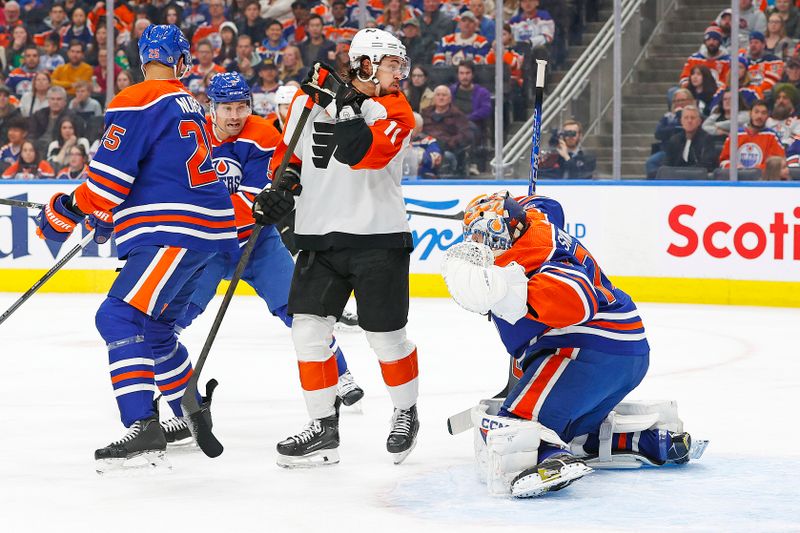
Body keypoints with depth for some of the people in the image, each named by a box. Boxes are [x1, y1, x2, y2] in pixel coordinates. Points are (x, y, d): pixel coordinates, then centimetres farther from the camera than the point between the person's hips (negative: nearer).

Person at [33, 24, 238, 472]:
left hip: (177, 231, -10)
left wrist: (71, 210, 0)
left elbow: (112, 170, -14)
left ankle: (143, 429, -31)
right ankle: (194, 413, 38)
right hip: (207, 229, 10)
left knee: (121, 317, -18)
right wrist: (110, 215, 31)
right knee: (154, 325, 24)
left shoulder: (138, 102, -9)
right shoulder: (187, 103, 19)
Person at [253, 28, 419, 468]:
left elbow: (365, 154, -24)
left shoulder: (394, 111, -5)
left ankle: (406, 414, 27)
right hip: (319, 235, 3)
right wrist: (279, 187, 0)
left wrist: (343, 104, -29)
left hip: (378, 237, -3)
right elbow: (289, 152, 18)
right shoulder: (307, 100, 5)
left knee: (385, 337, 2)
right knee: (308, 329, -3)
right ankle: (324, 429, 7)